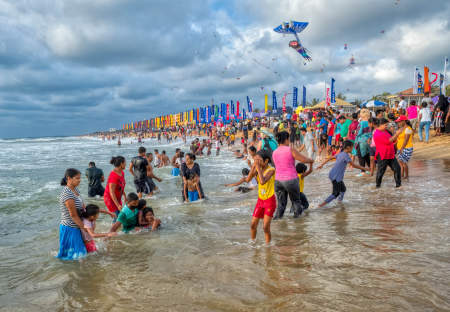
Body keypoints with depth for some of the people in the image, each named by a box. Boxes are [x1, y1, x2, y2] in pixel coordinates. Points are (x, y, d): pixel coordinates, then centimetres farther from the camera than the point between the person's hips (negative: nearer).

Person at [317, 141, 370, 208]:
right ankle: (322, 204, -4)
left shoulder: (340, 154, 11)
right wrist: (365, 168, -6)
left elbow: (330, 158, 18)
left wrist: (322, 165, 25)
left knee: (343, 189, 19)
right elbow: (354, 165, -15)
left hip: (332, 175, 9)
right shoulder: (346, 155, -15)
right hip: (336, 177, -9)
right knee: (336, 194, -2)